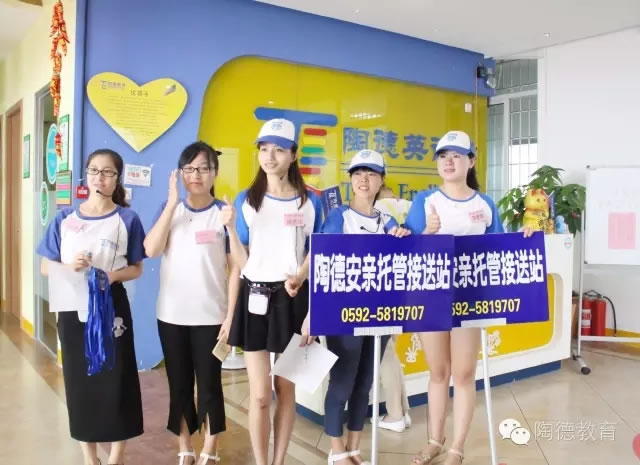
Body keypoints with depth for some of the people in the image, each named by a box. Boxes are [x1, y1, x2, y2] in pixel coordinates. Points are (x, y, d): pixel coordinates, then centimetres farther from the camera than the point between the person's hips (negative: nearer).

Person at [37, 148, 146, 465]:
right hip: (73, 309, 2)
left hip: (112, 307, -2)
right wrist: (69, 267, -15)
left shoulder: (127, 219, -2)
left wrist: (113, 275, -19)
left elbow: (136, 269, 0)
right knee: (78, 380, 10)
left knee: (115, 380, 2)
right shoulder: (64, 219, 4)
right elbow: (45, 267, 5)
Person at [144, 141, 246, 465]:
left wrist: (231, 315, -10)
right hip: (172, 315, 3)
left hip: (211, 316, -2)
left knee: (209, 384, 5)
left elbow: (237, 266, -5)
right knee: (179, 384, 12)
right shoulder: (170, 208, 5)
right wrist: (172, 202, -13)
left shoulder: (224, 213, -3)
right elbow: (151, 250, -11)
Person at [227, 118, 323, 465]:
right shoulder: (245, 200, 5)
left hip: (294, 299, 0)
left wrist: (314, 311, -4)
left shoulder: (310, 202, 3)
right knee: (260, 394, 0)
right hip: (255, 297, 0)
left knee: (286, 388, 10)